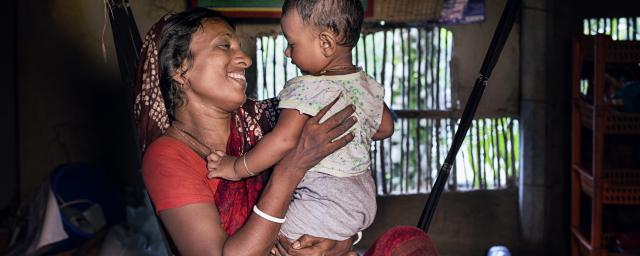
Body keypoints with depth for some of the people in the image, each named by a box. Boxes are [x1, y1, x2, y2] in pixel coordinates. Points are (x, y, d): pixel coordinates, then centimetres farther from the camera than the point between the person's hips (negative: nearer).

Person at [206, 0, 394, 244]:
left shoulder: (305, 89, -18)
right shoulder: (370, 86, 5)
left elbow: (283, 140, -28)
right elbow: (385, 128, 19)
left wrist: (236, 168, -18)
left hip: (327, 202, -9)